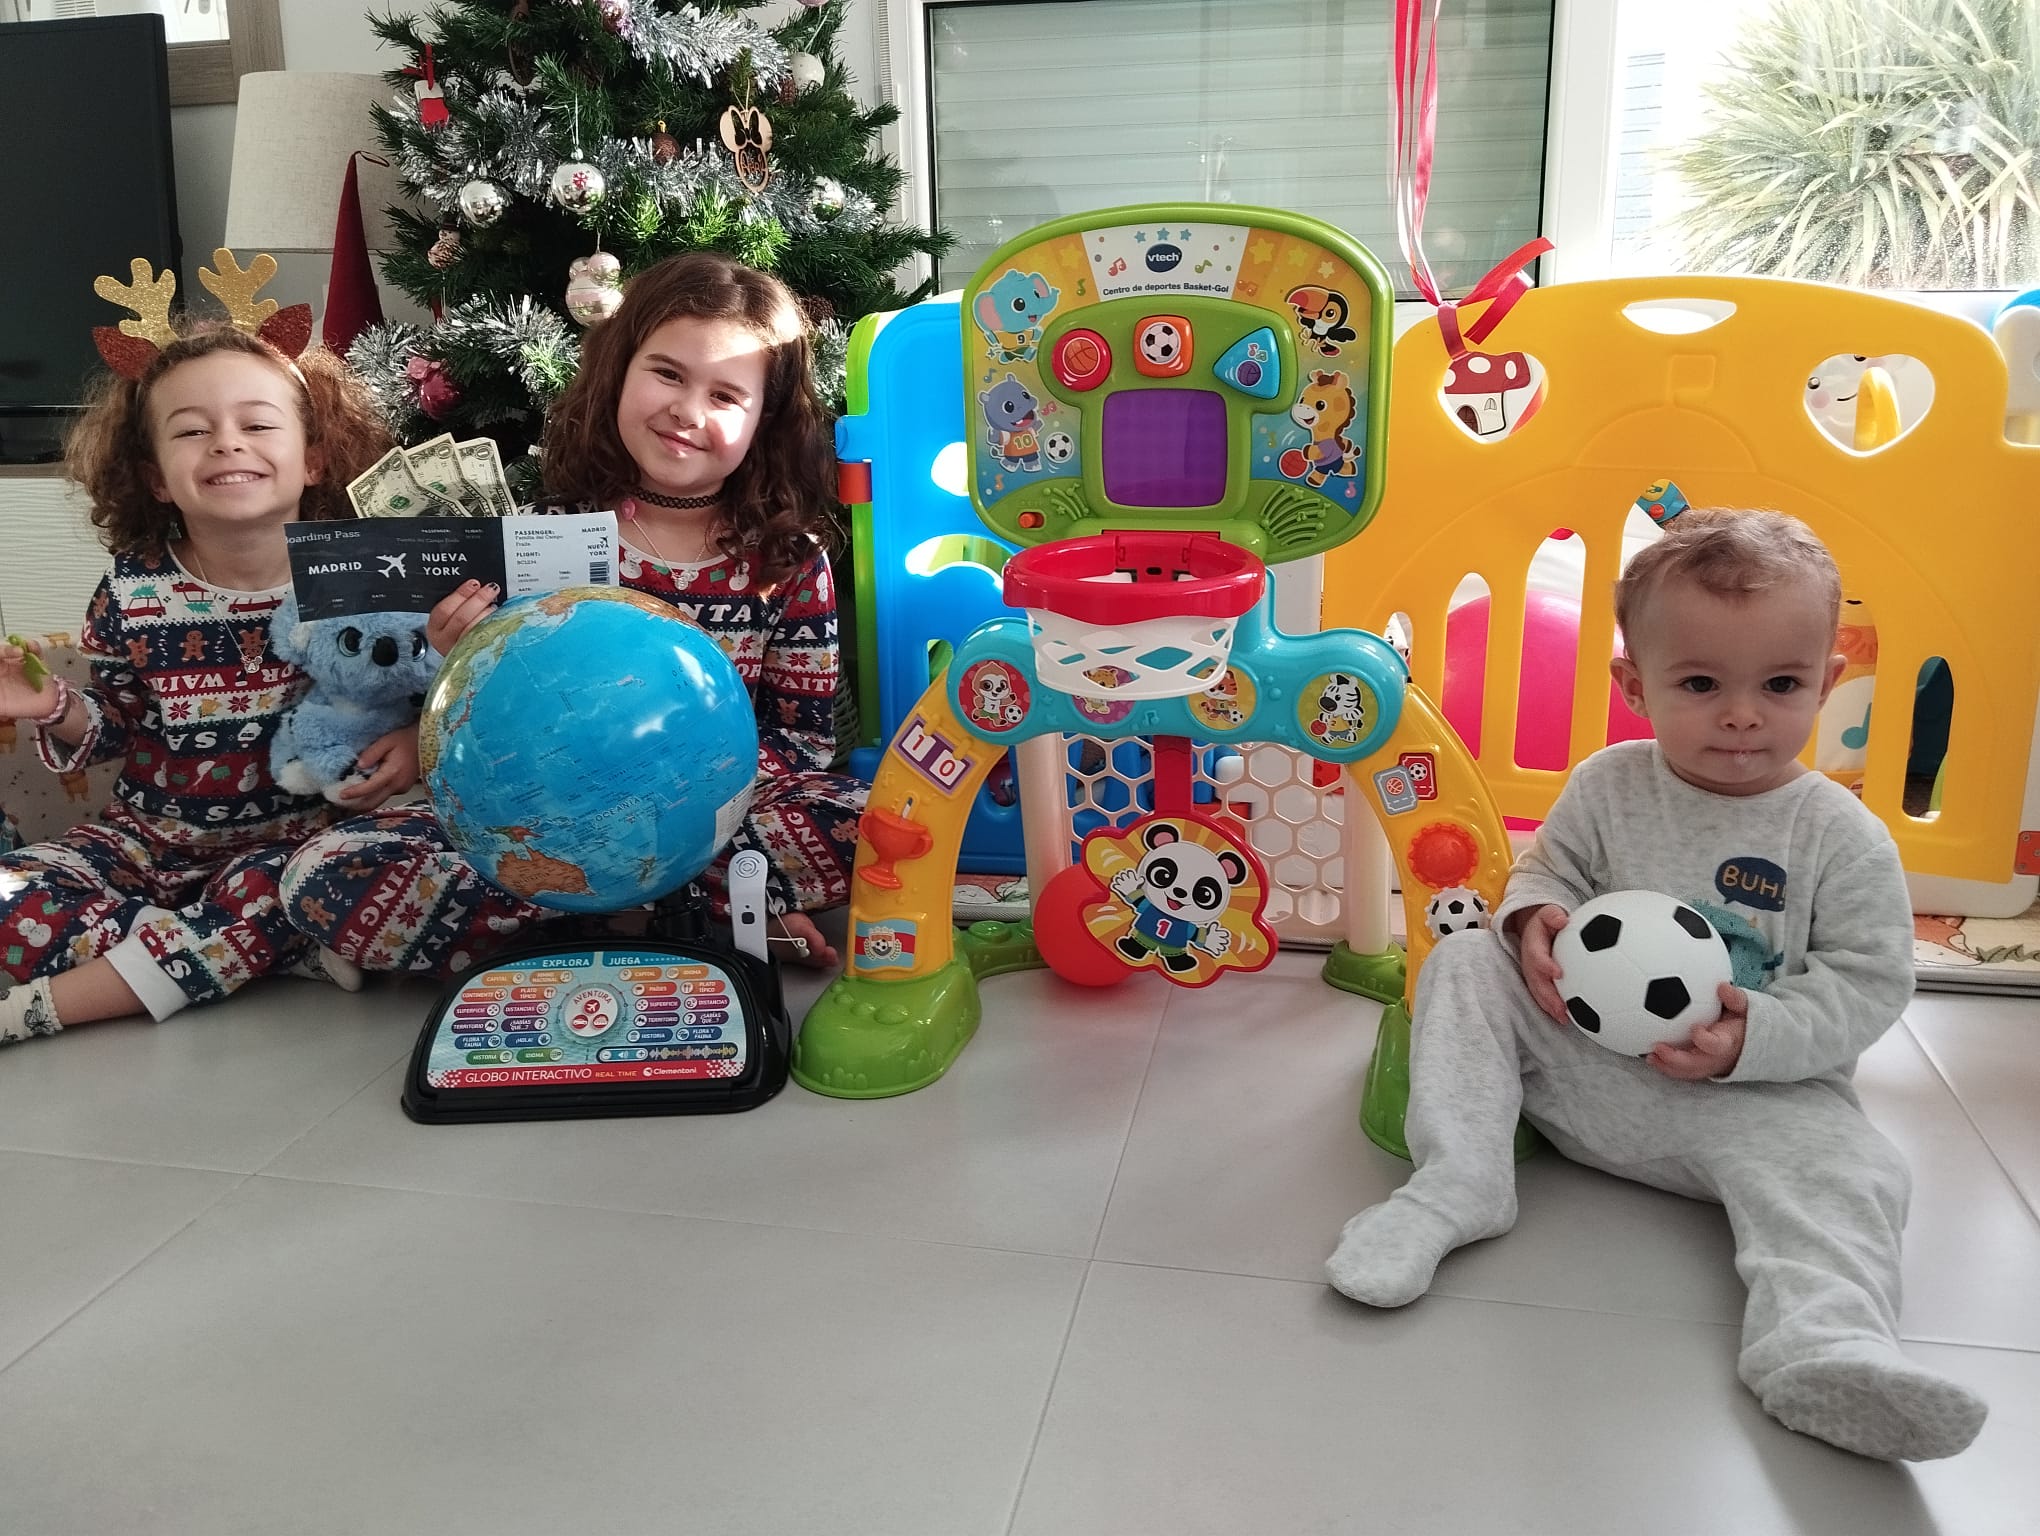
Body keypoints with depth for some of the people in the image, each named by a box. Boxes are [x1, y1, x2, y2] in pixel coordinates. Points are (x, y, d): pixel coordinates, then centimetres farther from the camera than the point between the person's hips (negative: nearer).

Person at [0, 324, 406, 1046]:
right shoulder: (133, 592, -2)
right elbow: (119, 723, 9)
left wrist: (415, 741, -23)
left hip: (296, 838, -3)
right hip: (151, 841, 4)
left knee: (264, 895, -36)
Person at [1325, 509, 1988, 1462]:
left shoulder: (1845, 839, -7)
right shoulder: (1608, 786, -2)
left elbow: (1869, 981, -7)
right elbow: (1548, 865, 10)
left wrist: (1757, 1036, -23)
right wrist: (1535, 917, -15)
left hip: (1749, 1096, -2)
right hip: (1576, 1054, 2)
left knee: (1845, 1164, -28)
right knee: (1464, 965, -13)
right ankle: (1458, 1179, -19)